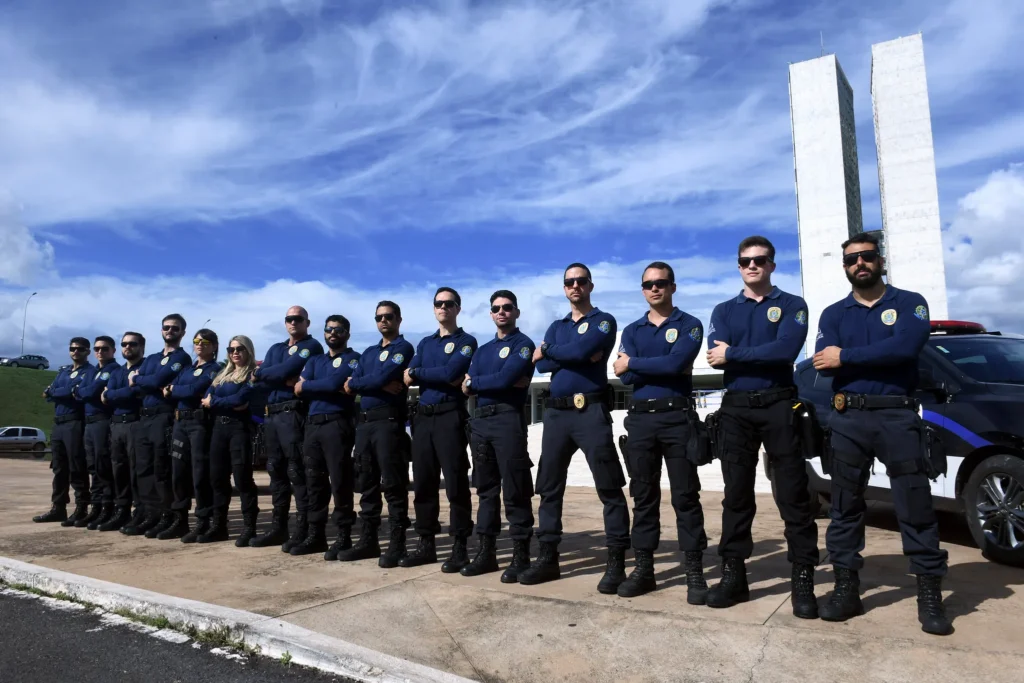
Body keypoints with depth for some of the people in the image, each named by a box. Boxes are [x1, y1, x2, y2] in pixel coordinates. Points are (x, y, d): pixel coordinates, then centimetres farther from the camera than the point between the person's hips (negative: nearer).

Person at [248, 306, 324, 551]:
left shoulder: (311, 346, -2)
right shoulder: (275, 349, 22)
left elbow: (286, 370, -16)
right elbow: (260, 381, 7)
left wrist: (261, 373, 0)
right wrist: (283, 380, -11)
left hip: (294, 414, -8)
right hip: (271, 415, 8)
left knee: (297, 472, -8)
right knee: (276, 470, 11)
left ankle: (302, 530, -4)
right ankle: (278, 527, 20)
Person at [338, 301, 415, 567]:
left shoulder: (403, 348, -1)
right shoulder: (369, 352, 22)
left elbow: (382, 377, -16)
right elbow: (350, 385, 8)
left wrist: (358, 383, 2)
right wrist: (379, 384, -9)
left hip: (389, 421, -7)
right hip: (364, 422, 8)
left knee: (393, 485, -5)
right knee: (367, 484, 11)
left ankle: (397, 544, 0)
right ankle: (368, 540, 19)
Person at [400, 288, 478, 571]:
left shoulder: (466, 341, 1)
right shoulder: (425, 343, 19)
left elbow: (451, 373, -15)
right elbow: (408, 378, 6)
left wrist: (418, 373, -3)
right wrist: (440, 376, -9)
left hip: (450, 416, -6)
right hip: (422, 417, 6)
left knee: (455, 484, -5)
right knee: (423, 483, 9)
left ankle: (459, 548, 2)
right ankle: (426, 544, 18)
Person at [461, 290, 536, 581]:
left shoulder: (523, 344, 0)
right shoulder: (483, 350, 20)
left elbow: (506, 379, -16)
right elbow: (467, 387, 4)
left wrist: (475, 382, -1)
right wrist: (501, 381, -10)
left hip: (508, 419, -7)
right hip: (480, 421, 7)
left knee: (515, 491, -4)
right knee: (486, 489, 11)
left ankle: (521, 556, 3)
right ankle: (486, 552, 19)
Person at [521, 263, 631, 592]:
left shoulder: (603, 321, 4)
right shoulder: (556, 327, 20)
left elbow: (581, 350, -16)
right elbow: (542, 365, 2)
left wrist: (547, 350, 0)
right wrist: (576, 355, -10)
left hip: (591, 410, -6)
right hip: (556, 412, 6)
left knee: (609, 488, -5)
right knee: (549, 486, 9)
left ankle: (616, 563, 1)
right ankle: (548, 558, 19)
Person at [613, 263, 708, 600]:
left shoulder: (689, 325, 3)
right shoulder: (632, 330, 13)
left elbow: (676, 363, -16)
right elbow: (626, 378, -2)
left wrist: (633, 362, -7)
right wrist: (665, 366, -10)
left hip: (678, 417, -3)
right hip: (640, 419, 4)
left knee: (685, 496, 0)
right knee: (643, 496, 8)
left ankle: (695, 572, 8)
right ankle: (643, 569, 16)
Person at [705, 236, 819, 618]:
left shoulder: (791, 305, 5)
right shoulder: (724, 310, 13)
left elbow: (787, 350, -16)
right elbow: (714, 357, -5)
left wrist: (734, 354, -12)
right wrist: (763, 355, -12)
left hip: (779, 406, -2)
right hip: (736, 408, 3)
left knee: (793, 495, -1)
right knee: (736, 494, 7)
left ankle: (803, 580, 7)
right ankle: (733, 574, 15)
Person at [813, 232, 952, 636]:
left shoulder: (909, 303, 5)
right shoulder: (833, 314, 11)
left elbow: (906, 347, -17)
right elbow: (823, 365, -5)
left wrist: (847, 356, -12)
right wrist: (880, 356, -11)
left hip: (898, 415, -2)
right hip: (847, 419, 2)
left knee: (915, 505, -1)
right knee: (844, 505, 5)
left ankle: (930, 595, 8)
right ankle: (846, 589, 14)